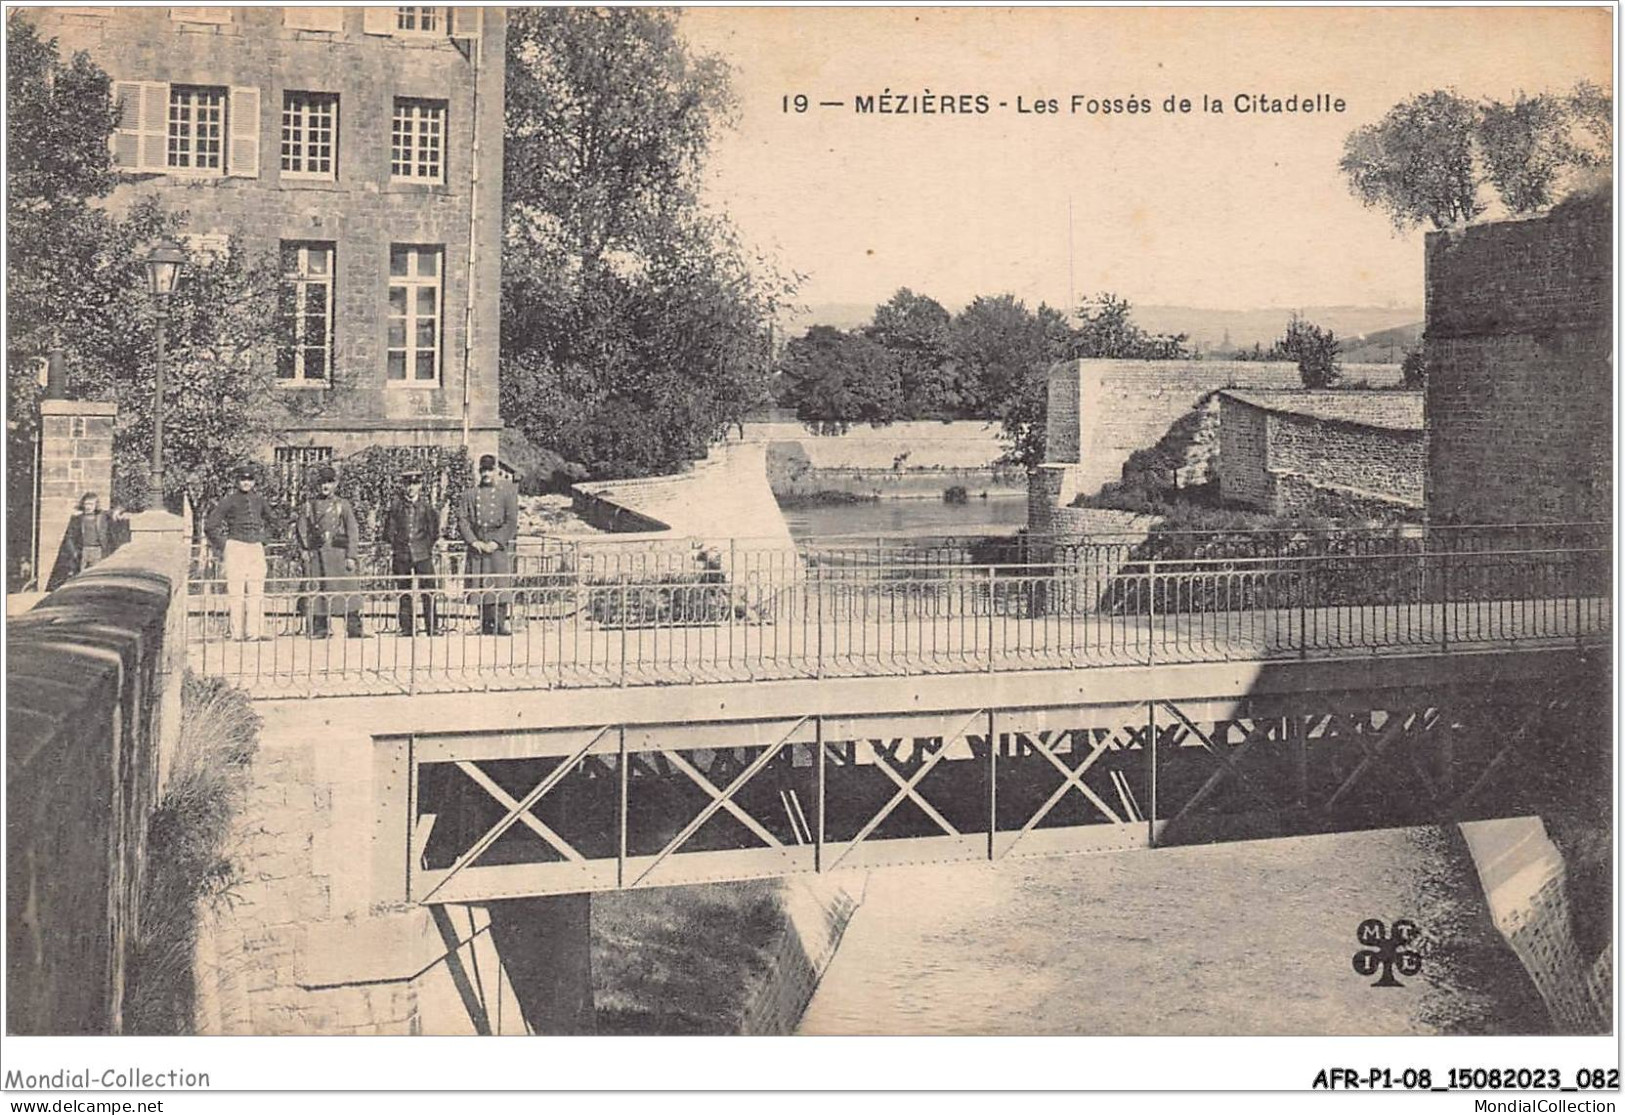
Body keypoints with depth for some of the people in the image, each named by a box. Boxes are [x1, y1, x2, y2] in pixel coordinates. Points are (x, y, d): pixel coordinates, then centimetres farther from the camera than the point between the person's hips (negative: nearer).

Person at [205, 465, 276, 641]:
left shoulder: (259, 500, 11)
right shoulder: (229, 500, -3)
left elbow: (270, 521, 31)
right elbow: (210, 526, -2)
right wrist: (222, 547, 0)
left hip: (256, 549, 5)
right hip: (236, 547, -5)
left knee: (257, 591, 0)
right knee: (236, 591, -5)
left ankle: (254, 631, 2)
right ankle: (237, 632, -3)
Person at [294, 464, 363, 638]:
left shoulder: (342, 504, 5)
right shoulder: (309, 505, 11)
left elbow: (353, 531, 1)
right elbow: (300, 529, 16)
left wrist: (351, 556, -6)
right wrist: (305, 550, 3)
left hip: (339, 553, -2)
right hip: (317, 554, 2)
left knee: (346, 590, -7)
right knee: (318, 592, 2)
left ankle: (354, 631, -6)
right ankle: (319, 630, 8)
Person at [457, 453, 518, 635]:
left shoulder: (507, 493, 5)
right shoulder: (469, 494, 11)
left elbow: (512, 522, -1)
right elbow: (462, 520, 5)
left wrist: (496, 542, -10)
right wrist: (474, 541, -7)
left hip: (500, 545, -2)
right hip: (477, 545, 2)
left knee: (500, 584, -7)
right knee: (480, 586, 0)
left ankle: (500, 623, -6)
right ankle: (485, 624, 5)